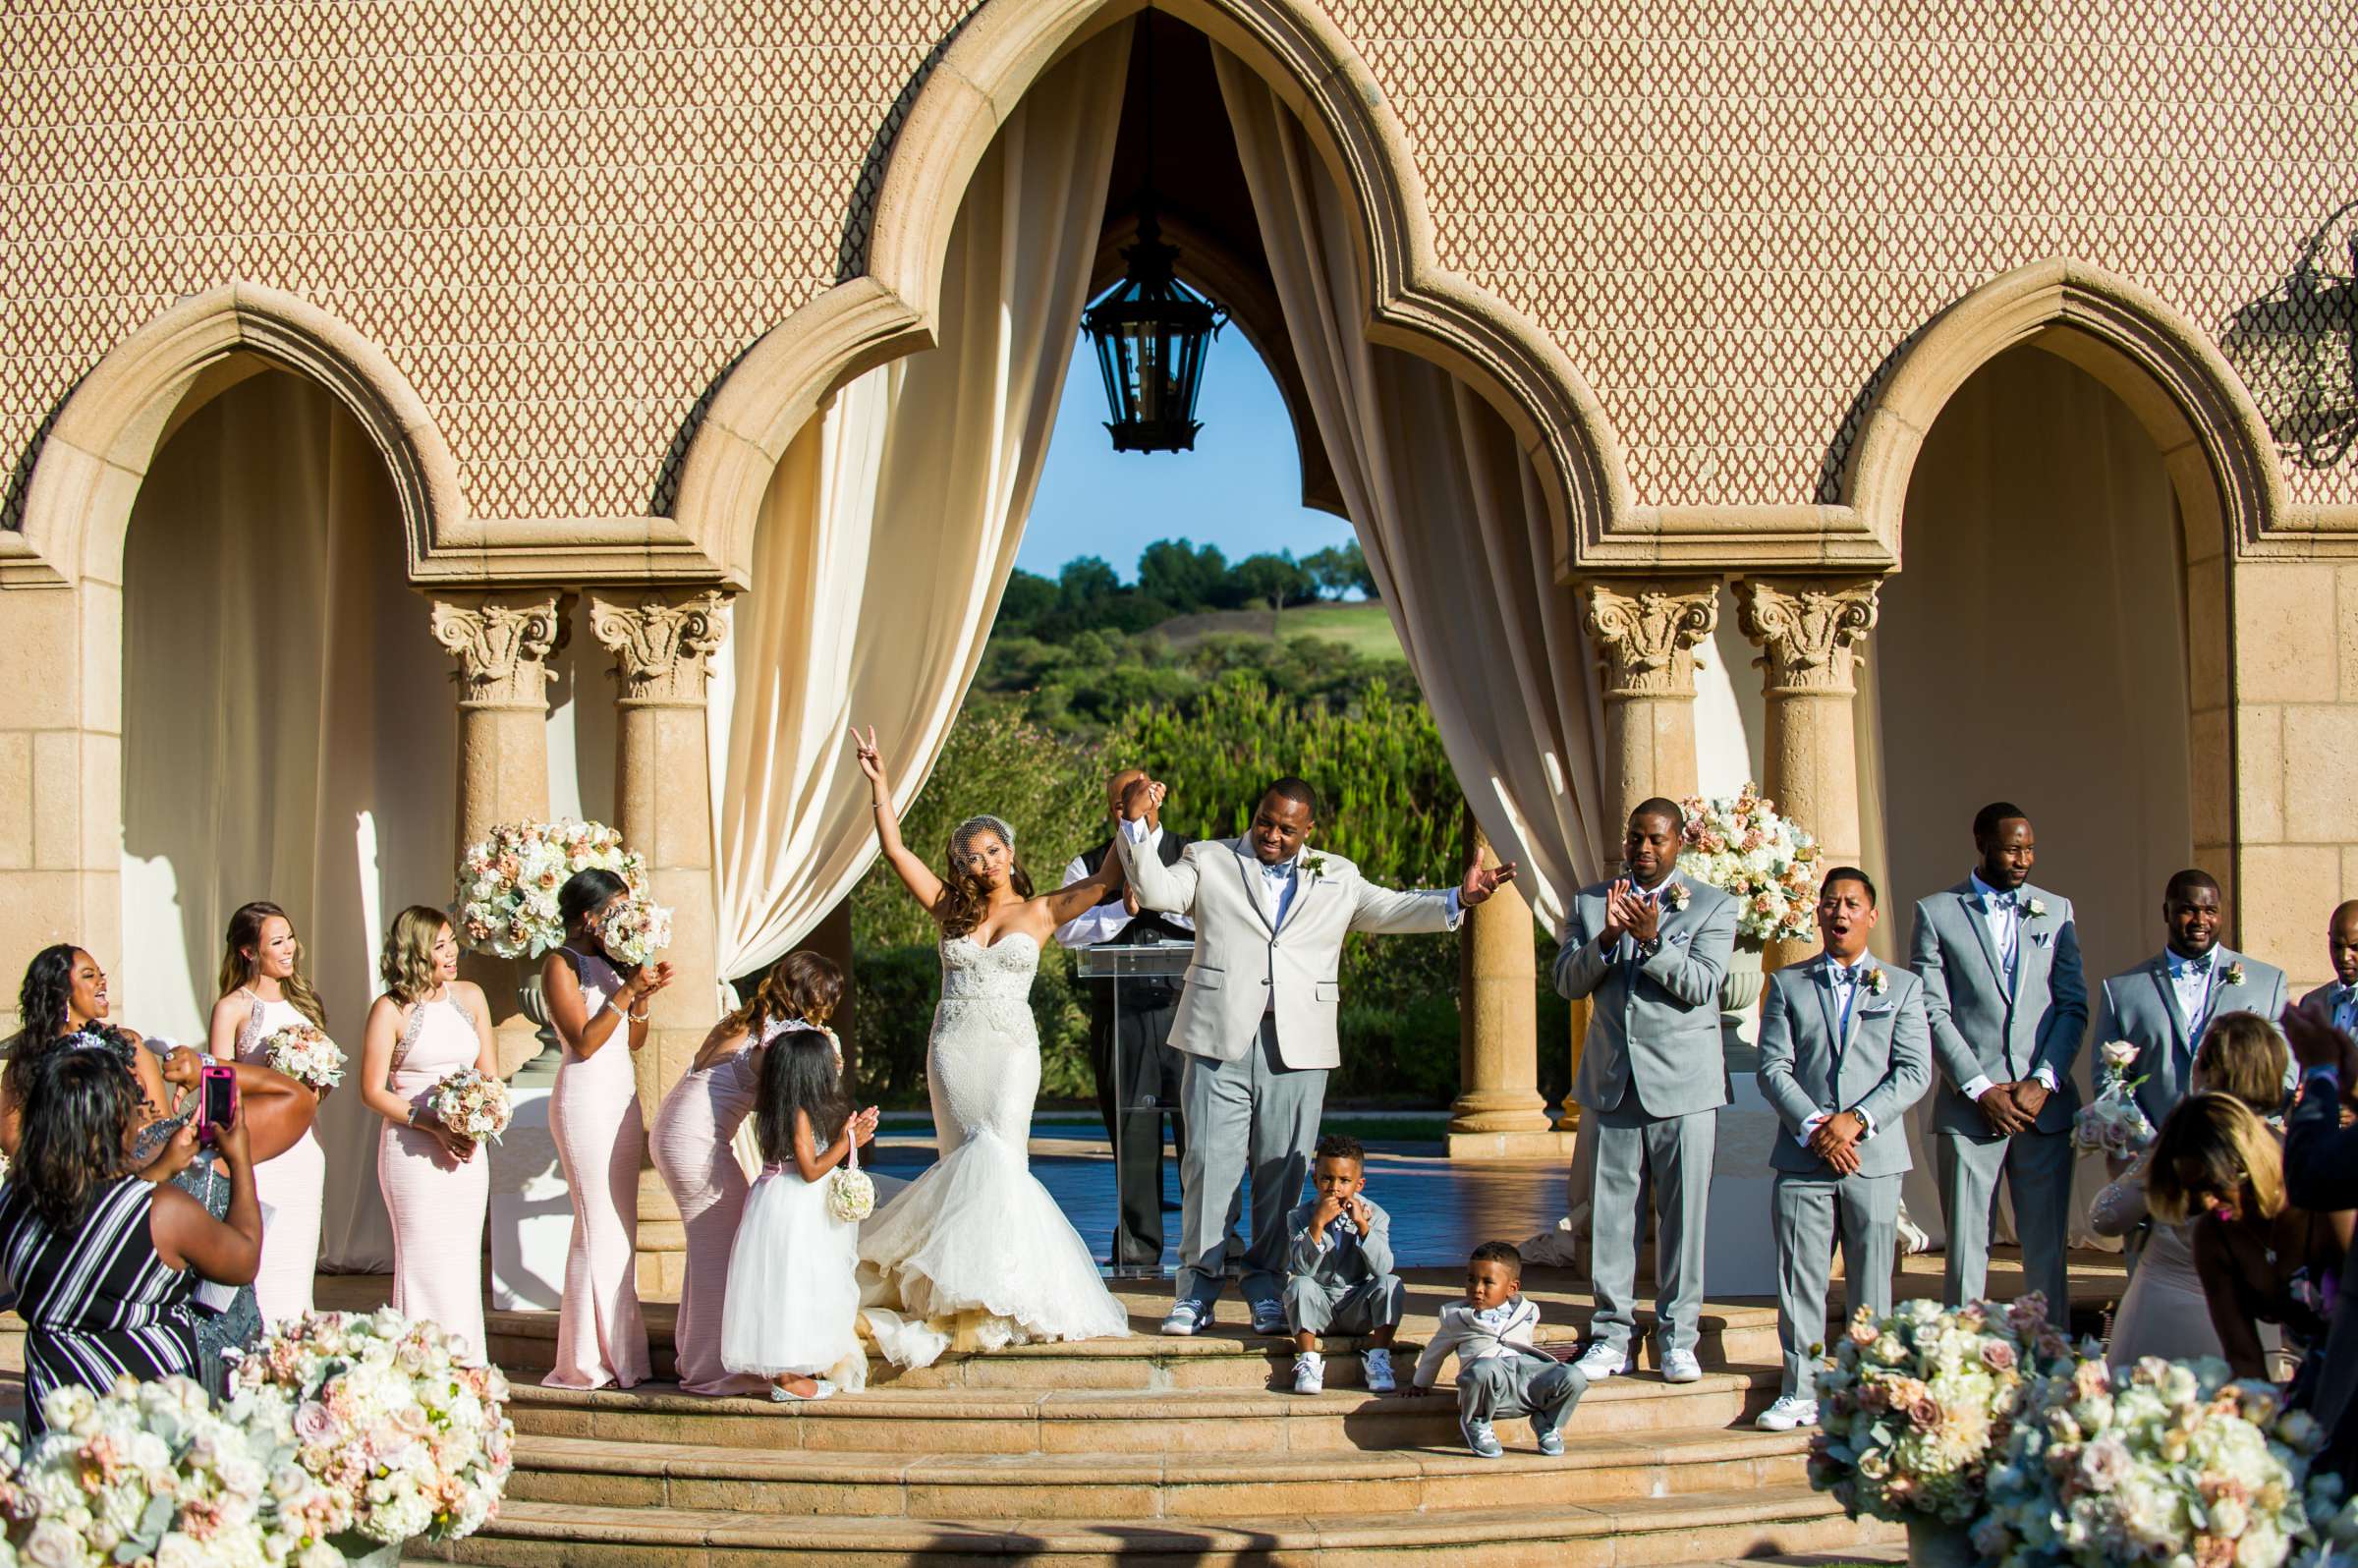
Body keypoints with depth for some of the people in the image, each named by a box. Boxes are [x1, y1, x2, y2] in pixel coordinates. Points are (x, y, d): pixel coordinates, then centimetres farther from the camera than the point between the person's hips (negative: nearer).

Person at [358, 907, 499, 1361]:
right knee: (425, 1260, -5)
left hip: (467, 1147, 4)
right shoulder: (390, 1010, -6)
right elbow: (373, 1091, -8)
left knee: (464, 1259, 5)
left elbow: (490, 1075, 11)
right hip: (413, 1149, -4)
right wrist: (434, 1126, -16)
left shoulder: (470, 996, 8)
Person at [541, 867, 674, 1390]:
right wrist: (627, 991, -15)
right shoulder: (562, 963, -6)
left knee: (622, 1226, 7)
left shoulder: (610, 962, 15)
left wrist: (644, 995, -1)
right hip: (586, 1097, -8)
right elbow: (583, 1040, -14)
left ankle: (620, 1351, 10)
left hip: (622, 1097, 8)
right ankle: (589, 1361, -3)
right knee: (598, 1229, -8)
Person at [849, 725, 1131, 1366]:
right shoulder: (951, 908, 10)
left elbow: (1103, 881, -2)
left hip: (1011, 1050, -2)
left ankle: (1002, 1295, -7)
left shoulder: (1039, 913, 6)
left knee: (998, 1157, -12)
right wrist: (880, 784, 1)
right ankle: (963, 1289, 3)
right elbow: (896, 849, 7)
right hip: (952, 1049, 2)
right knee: (965, 1162, -3)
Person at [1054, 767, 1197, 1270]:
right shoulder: (1088, 866, 13)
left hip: (1187, 1007, -1)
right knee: (1131, 1129, 4)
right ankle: (1137, 1246, 11)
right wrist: (1123, 910, -12)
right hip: (1119, 1015, 1)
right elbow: (1065, 929, -1)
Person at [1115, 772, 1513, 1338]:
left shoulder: (1337, 877, 17)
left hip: (1297, 1049, 2)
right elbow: (1155, 890, -3)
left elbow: (1391, 910, 11)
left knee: (1283, 1172, 3)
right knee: (1210, 1164, -2)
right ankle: (1197, 1287, 7)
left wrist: (1457, 899, -2)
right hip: (1220, 1038, -2)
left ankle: (1267, 1290, 14)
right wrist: (1139, 826, -16)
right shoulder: (1209, 862, 10)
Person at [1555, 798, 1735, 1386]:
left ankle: (1677, 1337, 10)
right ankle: (1612, 1334, 11)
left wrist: (1653, 939, -23)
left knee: (1682, 1214, 1)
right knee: (1609, 1214, 3)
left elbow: (1701, 986, -9)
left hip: (1683, 1084, -2)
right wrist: (1606, 936, -16)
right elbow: (1567, 981, 1)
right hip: (1610, 1083, 2)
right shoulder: (1589, 903, 10)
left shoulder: (1713, 905, 2)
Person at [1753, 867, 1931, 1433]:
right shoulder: (1788, 984, 11)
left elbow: (1914, 1073, 0)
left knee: (1871, 1283, 3)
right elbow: (1772, 1067, 2)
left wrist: (1857, 1121, -13)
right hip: (1802, 1157, 0)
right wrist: (1813, 1128, -12)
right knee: (1799, 1279, 1)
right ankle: (1801, 1392, 7)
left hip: (1874, 1156, 0)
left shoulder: (1902, 987, 10)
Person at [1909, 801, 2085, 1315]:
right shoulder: (1936, 912, 4)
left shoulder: (2056, 911, 13)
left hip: (2045, 1102, 2)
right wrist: (1980, 1089, -10)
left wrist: (2044, 1080, -6)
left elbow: (2073, 1005, 8)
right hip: (1969, 1107, -2)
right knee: (1965, 1247, 0)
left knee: (2048, 1245, 3)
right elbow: (1932, 1012, -2)